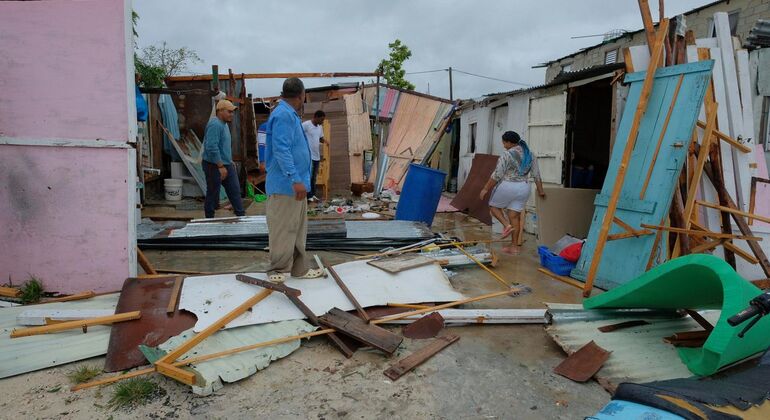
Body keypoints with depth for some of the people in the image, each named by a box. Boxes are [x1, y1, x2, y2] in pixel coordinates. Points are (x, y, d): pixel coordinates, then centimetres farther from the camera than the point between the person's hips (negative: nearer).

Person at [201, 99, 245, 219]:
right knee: (213, 194, 1)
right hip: (214, 166, -10)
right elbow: (212, 147, -26)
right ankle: (209, 219, 13)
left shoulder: (224, 124, 14)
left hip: (226, 165, 10)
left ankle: (241, 216, 14)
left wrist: (230, 162, 21)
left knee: (235, 191, 9)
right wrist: (221, 166, -25)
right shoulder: (215, 124, -18)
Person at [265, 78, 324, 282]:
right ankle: (278, 271, 7)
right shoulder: (284, 115, -15)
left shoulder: (289, 114, 17)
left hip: (294, 185, 11)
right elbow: (281, 150, -23)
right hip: (286, 186, -11)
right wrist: (295, 179, -28)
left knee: (298, 229, 15)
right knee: (284, 230, -3)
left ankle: (300, 269, 23)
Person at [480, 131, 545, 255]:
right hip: (524, 188, 6)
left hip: (507, 186, -6)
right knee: (514, 217, 10)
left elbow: (497, 175, -14)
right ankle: (514, 247, 10)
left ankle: (507, 225, -5)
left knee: (494, 206, 17)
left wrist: (486, 189, -7)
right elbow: (536, 175, 12)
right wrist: (540, 190, 20)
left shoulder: (507, 155, -11)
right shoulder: (530, 155, 9)